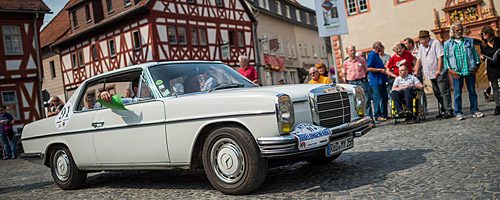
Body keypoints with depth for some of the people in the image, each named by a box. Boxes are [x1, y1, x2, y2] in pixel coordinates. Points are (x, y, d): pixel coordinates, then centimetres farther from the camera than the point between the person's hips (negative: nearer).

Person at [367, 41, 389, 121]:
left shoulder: (376, 55, 20)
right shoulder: (371, 55, -11)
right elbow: (368, 68, -18)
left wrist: (384, 69, 18)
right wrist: (380, 70, -18)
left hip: (381, 80, 10)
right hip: (375, 81, -10)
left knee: (384, 98, 11)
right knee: (377, 98, -7)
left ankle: (384, 114, 19)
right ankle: (377, 116, -2)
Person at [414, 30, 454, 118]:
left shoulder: (436, 43, -8)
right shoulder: (421, 46, 14)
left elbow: (440, 57, -15)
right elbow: (419, 60, 15)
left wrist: (438, 70, -21)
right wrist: (416, 71, 7)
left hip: (440, 73, -7)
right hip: (431, 74, 7)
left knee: (444, 91, -8)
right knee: (437, 93, 11)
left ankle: (449, 111, -6)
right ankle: (443, 110, 20)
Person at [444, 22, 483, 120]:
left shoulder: (469, 41, 11)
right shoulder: (447, 44, 5)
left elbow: (475, 53, 13)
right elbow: (445, 58, 4)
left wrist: (476, 66, 3)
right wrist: (450, 70, -5)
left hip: (470, 71, 2)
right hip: (456, 72, -2)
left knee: (472, 91, 7)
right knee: (457, 93, 0)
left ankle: (475, 111, 17)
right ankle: (458, 113, 8)